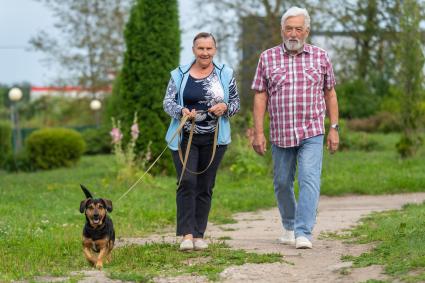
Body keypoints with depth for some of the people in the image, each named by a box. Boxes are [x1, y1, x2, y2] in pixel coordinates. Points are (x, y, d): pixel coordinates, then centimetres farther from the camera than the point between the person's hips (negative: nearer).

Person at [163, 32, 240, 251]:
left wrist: (225, 107, -12)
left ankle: (199, 235, 11)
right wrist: (182, 111, -18)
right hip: (185, 137, -1)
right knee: (187, 182, -13)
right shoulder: (180, 75, 3)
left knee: (205, 187, 5)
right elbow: (167, 102, 2)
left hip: (214, 139, 1)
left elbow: (236, 102, 11)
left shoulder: (225, 74, 6)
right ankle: (187, 234, -14)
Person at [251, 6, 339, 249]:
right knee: (282, 183, 12)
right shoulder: (268, 58, 3)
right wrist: (258, 132, -3)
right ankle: (289, 227, 32)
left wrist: (334, 128, 5)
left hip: (312, 133, -2)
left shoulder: (321, 57, 4)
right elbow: (260, 96, 3)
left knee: (310, 181, -15)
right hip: (280, 135, 2)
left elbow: (330, 94, 10)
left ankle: (304, 234, -19)